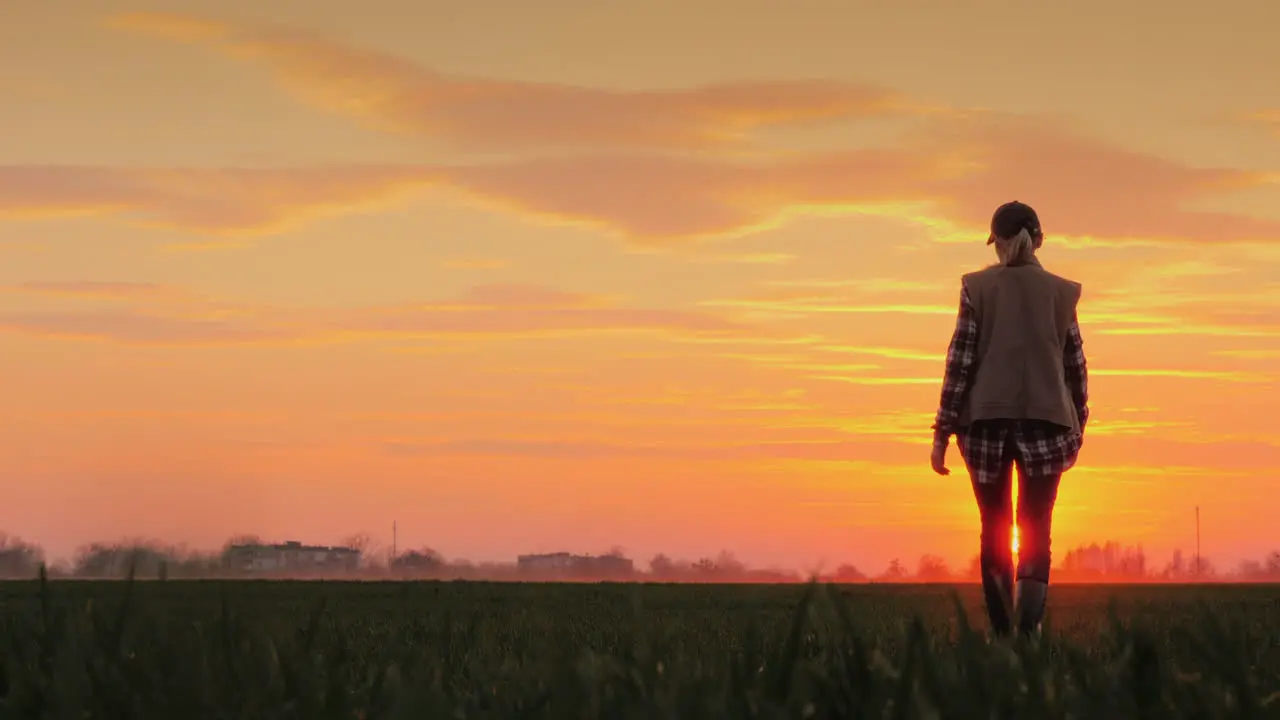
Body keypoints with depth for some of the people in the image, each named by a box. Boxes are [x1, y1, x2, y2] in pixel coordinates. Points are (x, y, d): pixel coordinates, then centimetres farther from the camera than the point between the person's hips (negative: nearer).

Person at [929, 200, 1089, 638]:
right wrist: (1077, 429, 17)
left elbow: (961, 360, -3)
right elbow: (1076, 367, 6)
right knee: (1036, 536, 0)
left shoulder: (978, 287, 0)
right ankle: (1028, 634, -14)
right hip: (1045, 422, 0)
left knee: (994, 533, 12)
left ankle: (1001, 636, 13)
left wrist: (943, 432, 0)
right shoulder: (1061, 292, 4)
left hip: (987, 421, 0)